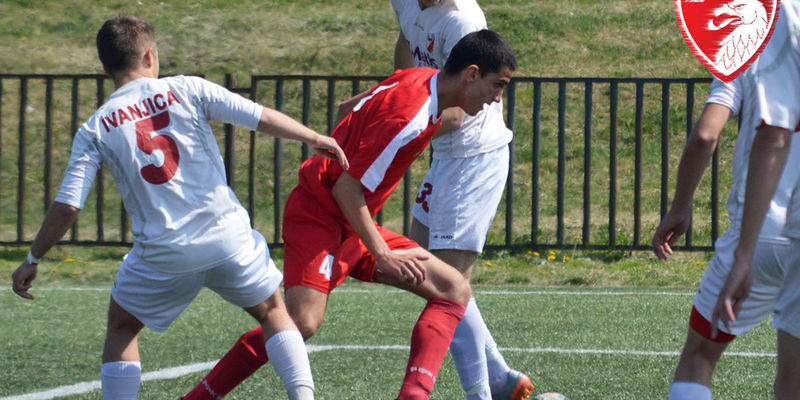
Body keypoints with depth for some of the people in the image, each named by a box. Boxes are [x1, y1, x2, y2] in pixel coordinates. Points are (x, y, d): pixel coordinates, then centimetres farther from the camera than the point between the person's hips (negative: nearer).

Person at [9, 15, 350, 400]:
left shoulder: (95, 130, 3)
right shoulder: (188, 90, 1)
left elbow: (66, 207, -2)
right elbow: (264, 118, -1)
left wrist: (33, 260, 11)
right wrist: (316, 139, 15)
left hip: (162, 254, 0)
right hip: (227, 234, 0)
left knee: (121, 327, 23)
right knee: (273, 312, 22)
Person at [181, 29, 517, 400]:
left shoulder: (424, 79, 4)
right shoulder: (410, 116, -24)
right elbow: (347, 188, -22)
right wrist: (381, 254, -19)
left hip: (353, 223, 10)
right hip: (319, 214, -10)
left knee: (455, 290, 1)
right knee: (303, 321, -28)